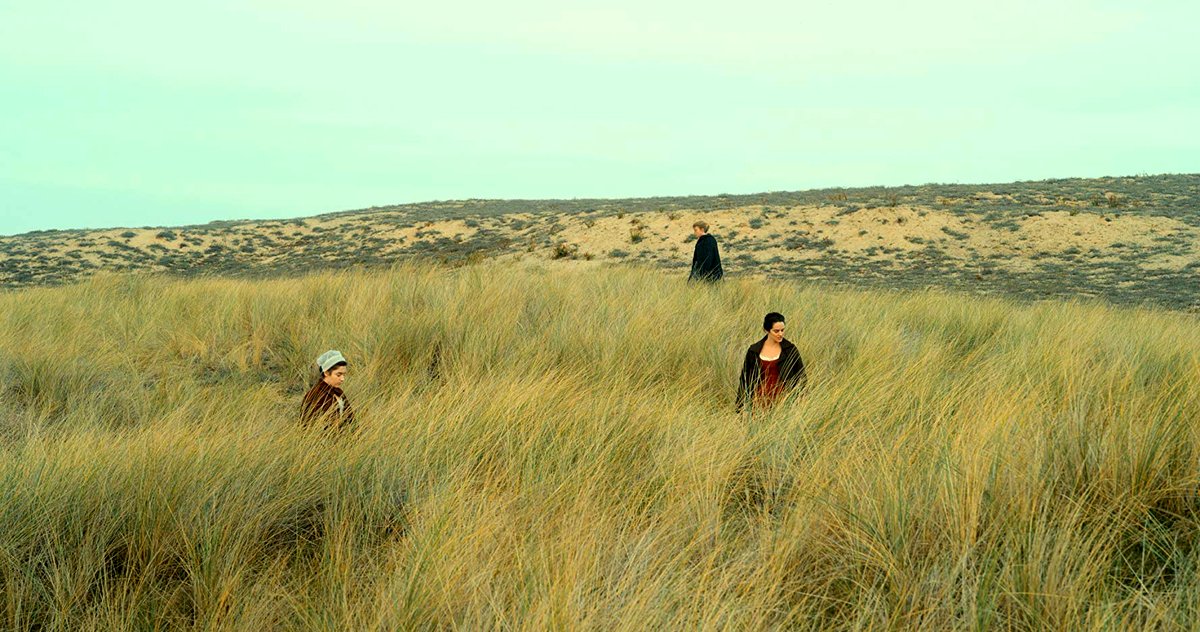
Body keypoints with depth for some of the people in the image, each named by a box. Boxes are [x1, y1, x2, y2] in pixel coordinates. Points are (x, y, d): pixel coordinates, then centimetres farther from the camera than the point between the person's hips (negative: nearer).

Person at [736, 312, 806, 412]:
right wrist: (740, 407, 6)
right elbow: (745, 379, 8)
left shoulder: (790, 349, 0)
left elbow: (801, 376, 6)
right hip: (761, 402, 1)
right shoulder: (754, 351, 2)